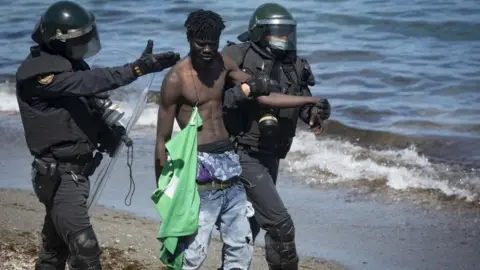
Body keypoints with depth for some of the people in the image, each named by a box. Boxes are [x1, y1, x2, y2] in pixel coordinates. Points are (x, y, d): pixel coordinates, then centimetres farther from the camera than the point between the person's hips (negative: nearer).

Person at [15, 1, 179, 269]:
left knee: (56, 246, 18)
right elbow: (90, 81, -32)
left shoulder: (70, 64, 8)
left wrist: (110, 131, -6)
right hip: (58, 175, -9)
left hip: (75, 171, 9)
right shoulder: (37, 72, -20)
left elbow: (92, 98, 14)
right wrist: (138, 68, -40)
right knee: (85, 248, -14)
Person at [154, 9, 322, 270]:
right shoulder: (176, 78, -11)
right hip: (200, 166, -7)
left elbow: (262, 95, 11)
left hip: (228, 160, 7)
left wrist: (311, 100, 6)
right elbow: (163, 139, -8)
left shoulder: (223, 64, 6)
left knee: (240, 244, 13)